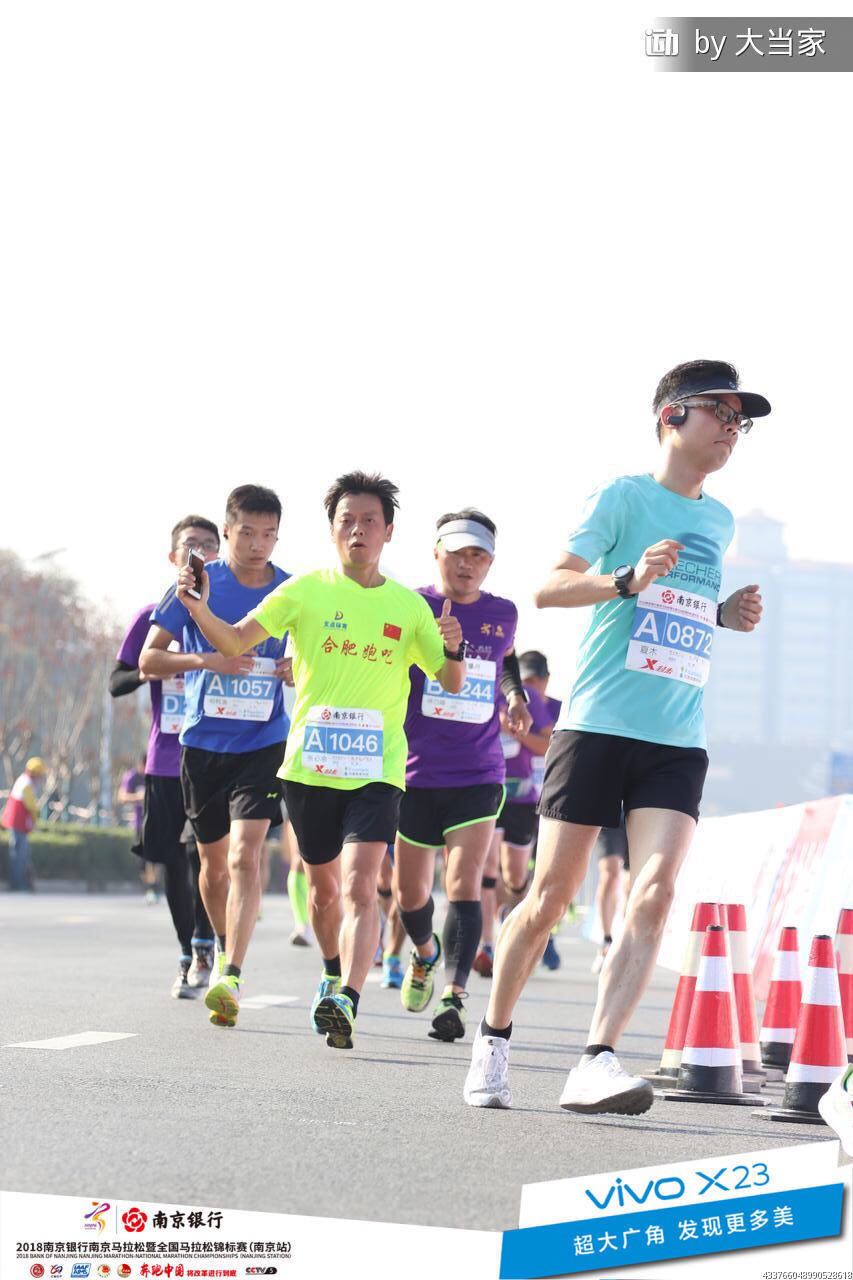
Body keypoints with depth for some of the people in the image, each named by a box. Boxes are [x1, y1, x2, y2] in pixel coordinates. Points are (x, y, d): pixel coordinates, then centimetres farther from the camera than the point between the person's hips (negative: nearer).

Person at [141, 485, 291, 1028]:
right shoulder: (197, 585, -3)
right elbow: (148, 660, -3)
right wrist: (205, 660, -19)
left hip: (264, 744, -1)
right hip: (203, 742, 1)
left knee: (245, 856, -17)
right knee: (213, 859, 14)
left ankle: (231, 977, -22)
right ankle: (223, 948, 38)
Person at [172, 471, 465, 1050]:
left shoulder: (409, 606, 5)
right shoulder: (306, 590, 2)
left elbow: (452, 683, 8)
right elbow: (237, 641, -6)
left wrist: (452, 648, -14)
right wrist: (199, 611, -26)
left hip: (377, 767, -1)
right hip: (309, 762, 1)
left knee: (360, 883, -20)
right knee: (324, 883, 16)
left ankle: (346, 1001, -30)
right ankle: (334, 974, 43)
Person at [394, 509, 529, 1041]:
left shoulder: (503, 614, 5)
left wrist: (517, 695, 10)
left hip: (478, 774, 0)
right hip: (417, 773, 0)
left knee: (464, 883, -15)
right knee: (410, 891, 10)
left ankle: (454, 998, -19)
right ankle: (426, 953, 43)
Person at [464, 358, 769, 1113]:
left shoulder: (719, 521, 16)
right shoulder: (623, 497, -2)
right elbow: (549, 589, -11)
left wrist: (725, 614, 10)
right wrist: (628, 581, -27)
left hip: (678, 741, 4)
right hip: (597, 726, -4)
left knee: (655, 893, -15)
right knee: (550, 898, 0)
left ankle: (595, 1065, -18)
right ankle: (493, 1043, 19)